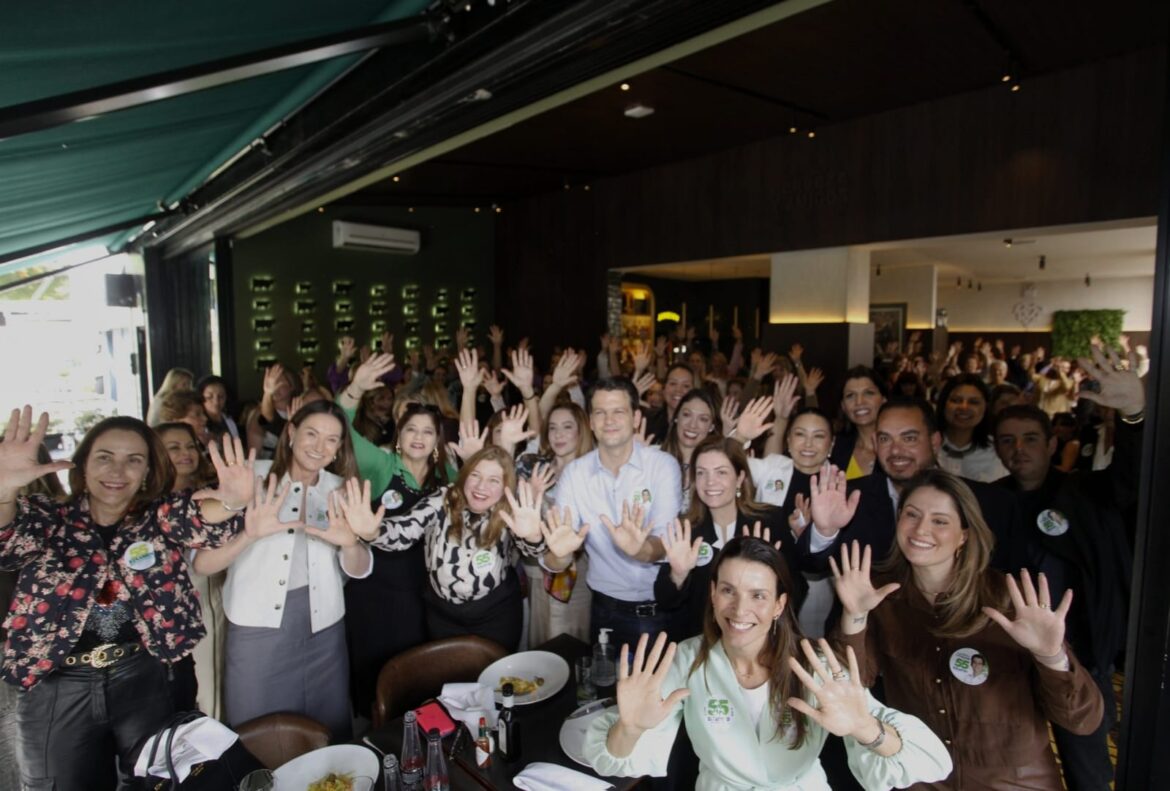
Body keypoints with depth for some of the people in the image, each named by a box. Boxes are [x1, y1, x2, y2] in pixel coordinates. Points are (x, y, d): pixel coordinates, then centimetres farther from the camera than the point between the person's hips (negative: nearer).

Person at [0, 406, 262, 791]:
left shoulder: (162, 517, -8)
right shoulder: (46, 518, -7)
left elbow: (201, 517, -27)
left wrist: (231, 503, -52)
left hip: (141, 678, 0)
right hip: (57, 688, 0)